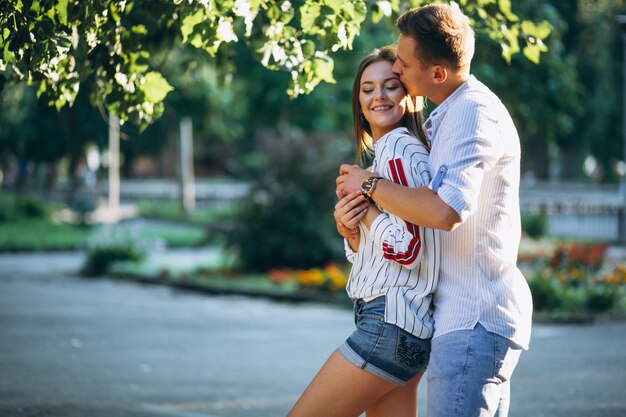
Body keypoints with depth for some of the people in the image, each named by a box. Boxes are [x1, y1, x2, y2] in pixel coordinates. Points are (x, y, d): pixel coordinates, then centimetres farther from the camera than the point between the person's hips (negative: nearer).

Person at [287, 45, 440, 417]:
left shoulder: (397, 149, -13)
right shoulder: (398, 150, 19)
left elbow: (407, 249, -20)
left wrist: (363, 203, -9)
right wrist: (350, 231, 0)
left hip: (390, 324, -10)